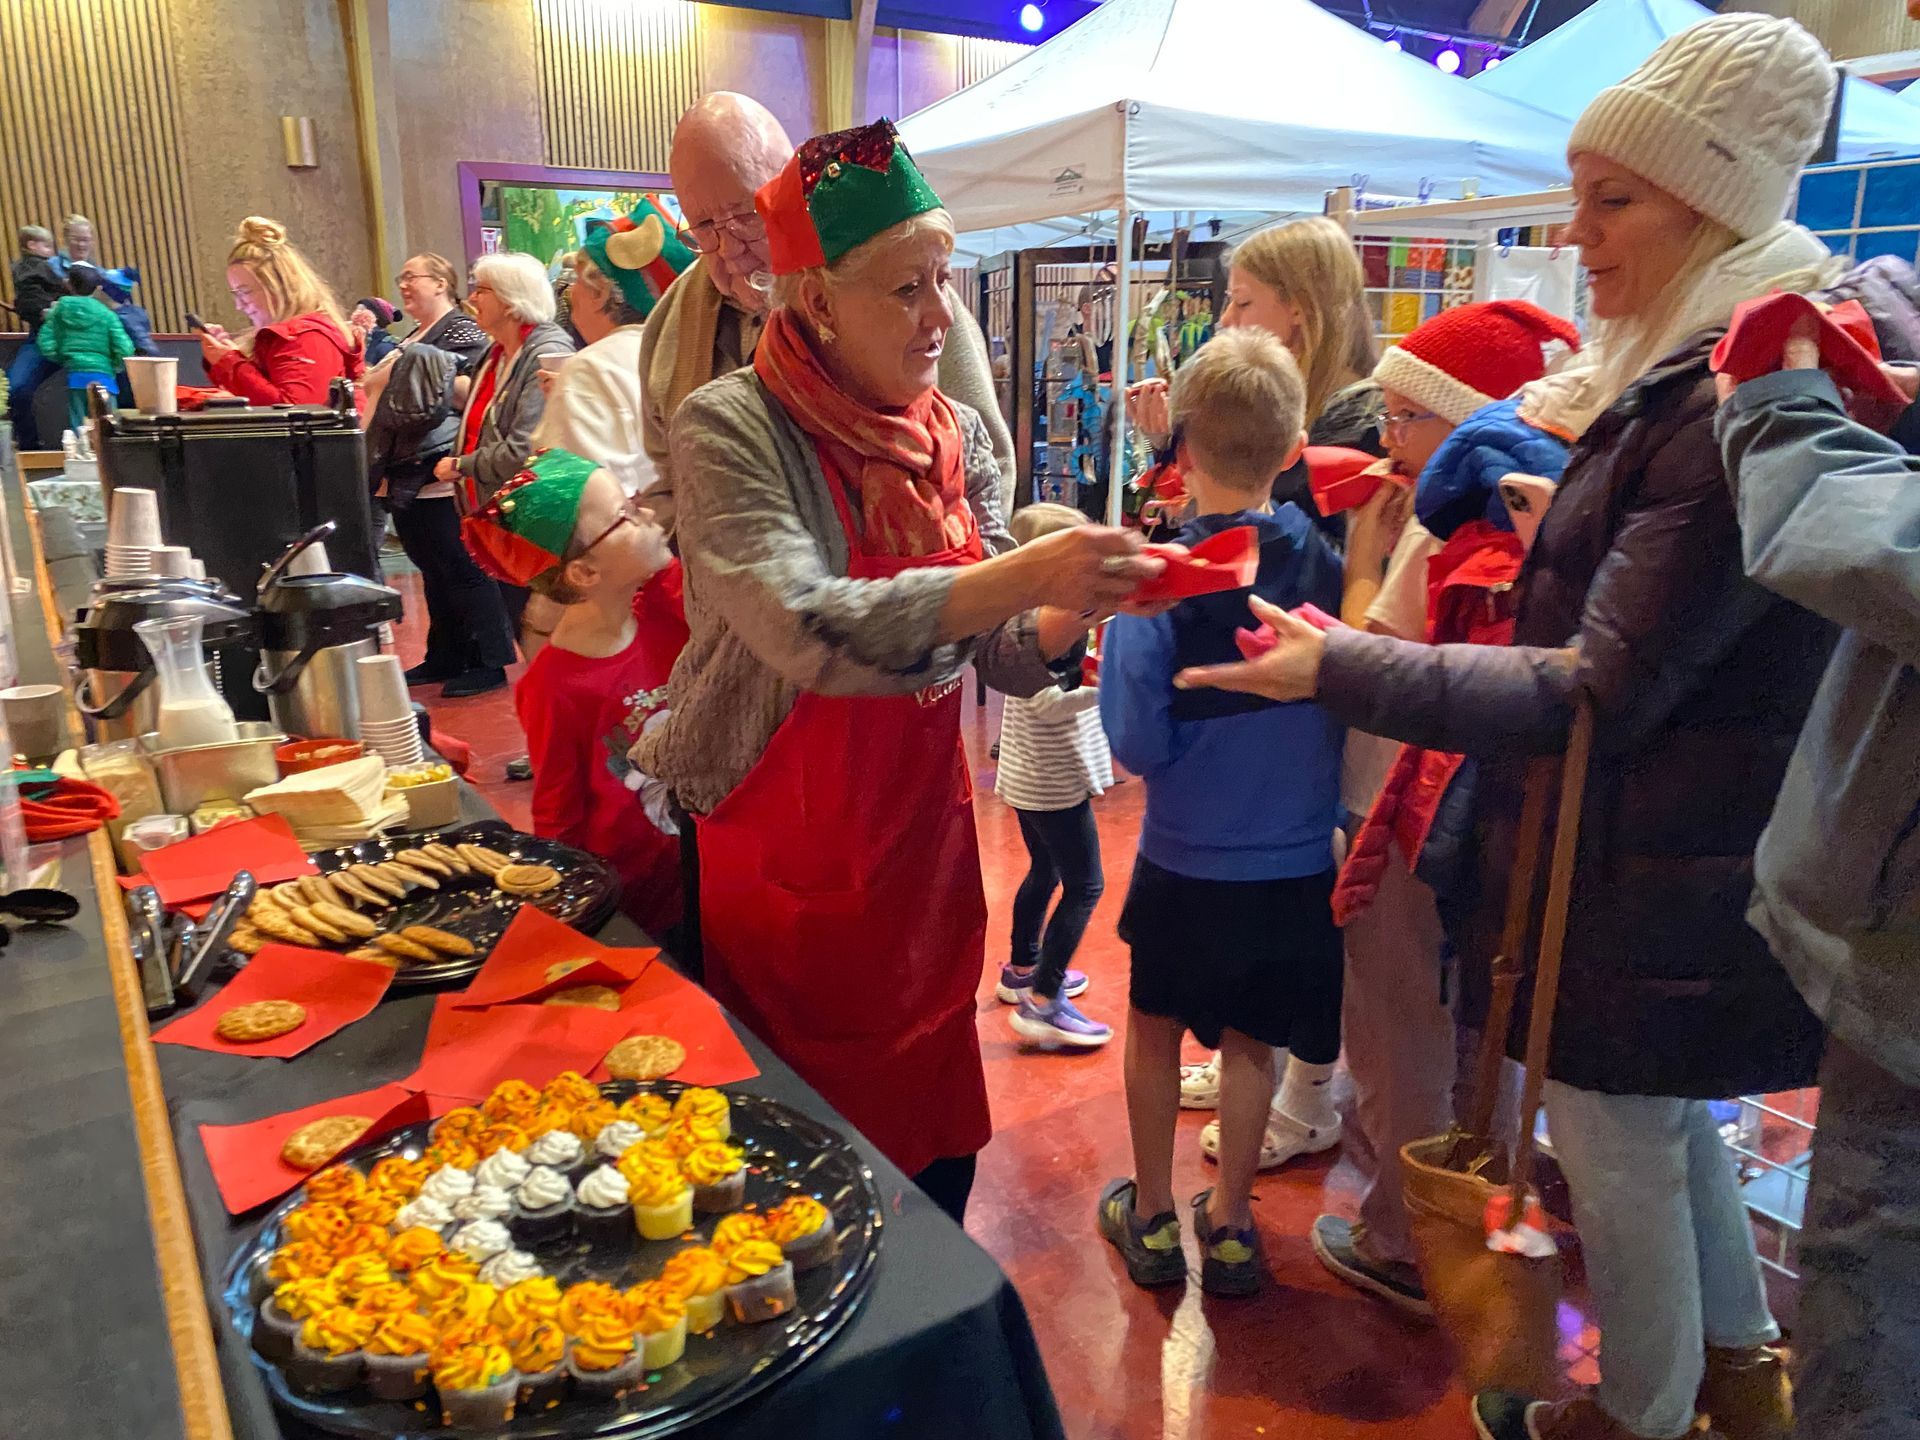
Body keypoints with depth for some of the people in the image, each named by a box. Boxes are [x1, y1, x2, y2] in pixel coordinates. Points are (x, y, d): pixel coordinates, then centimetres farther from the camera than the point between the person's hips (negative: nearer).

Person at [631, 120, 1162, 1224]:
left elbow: (1006, 657, 1)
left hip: (923, 845, 5)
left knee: (939, 1149, 16)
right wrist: (1018, 575, -36)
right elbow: (805, 631, -30)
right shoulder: (732, 429, -15)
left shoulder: (959, 436, 2)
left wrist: (1069, 612, -19)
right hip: (775, 868, -5)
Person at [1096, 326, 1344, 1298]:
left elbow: (1137, 746, -19)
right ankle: (1229, 1223, 32)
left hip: (1188, 861, -2)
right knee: (1251, 1042, 17)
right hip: (1300, 861, 3)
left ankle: (1152, 1218, 33)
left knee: (1155, 1028, 19)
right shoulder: (1327, 564, -8)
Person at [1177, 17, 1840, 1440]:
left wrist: (1341, 669, -29)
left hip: (1655, 886, -10)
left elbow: (1600, 692, -27)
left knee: (1617, 1148, 10)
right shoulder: (1682, 379, 7)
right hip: (1672, 857, 10)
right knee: (1671, 1116, 26)